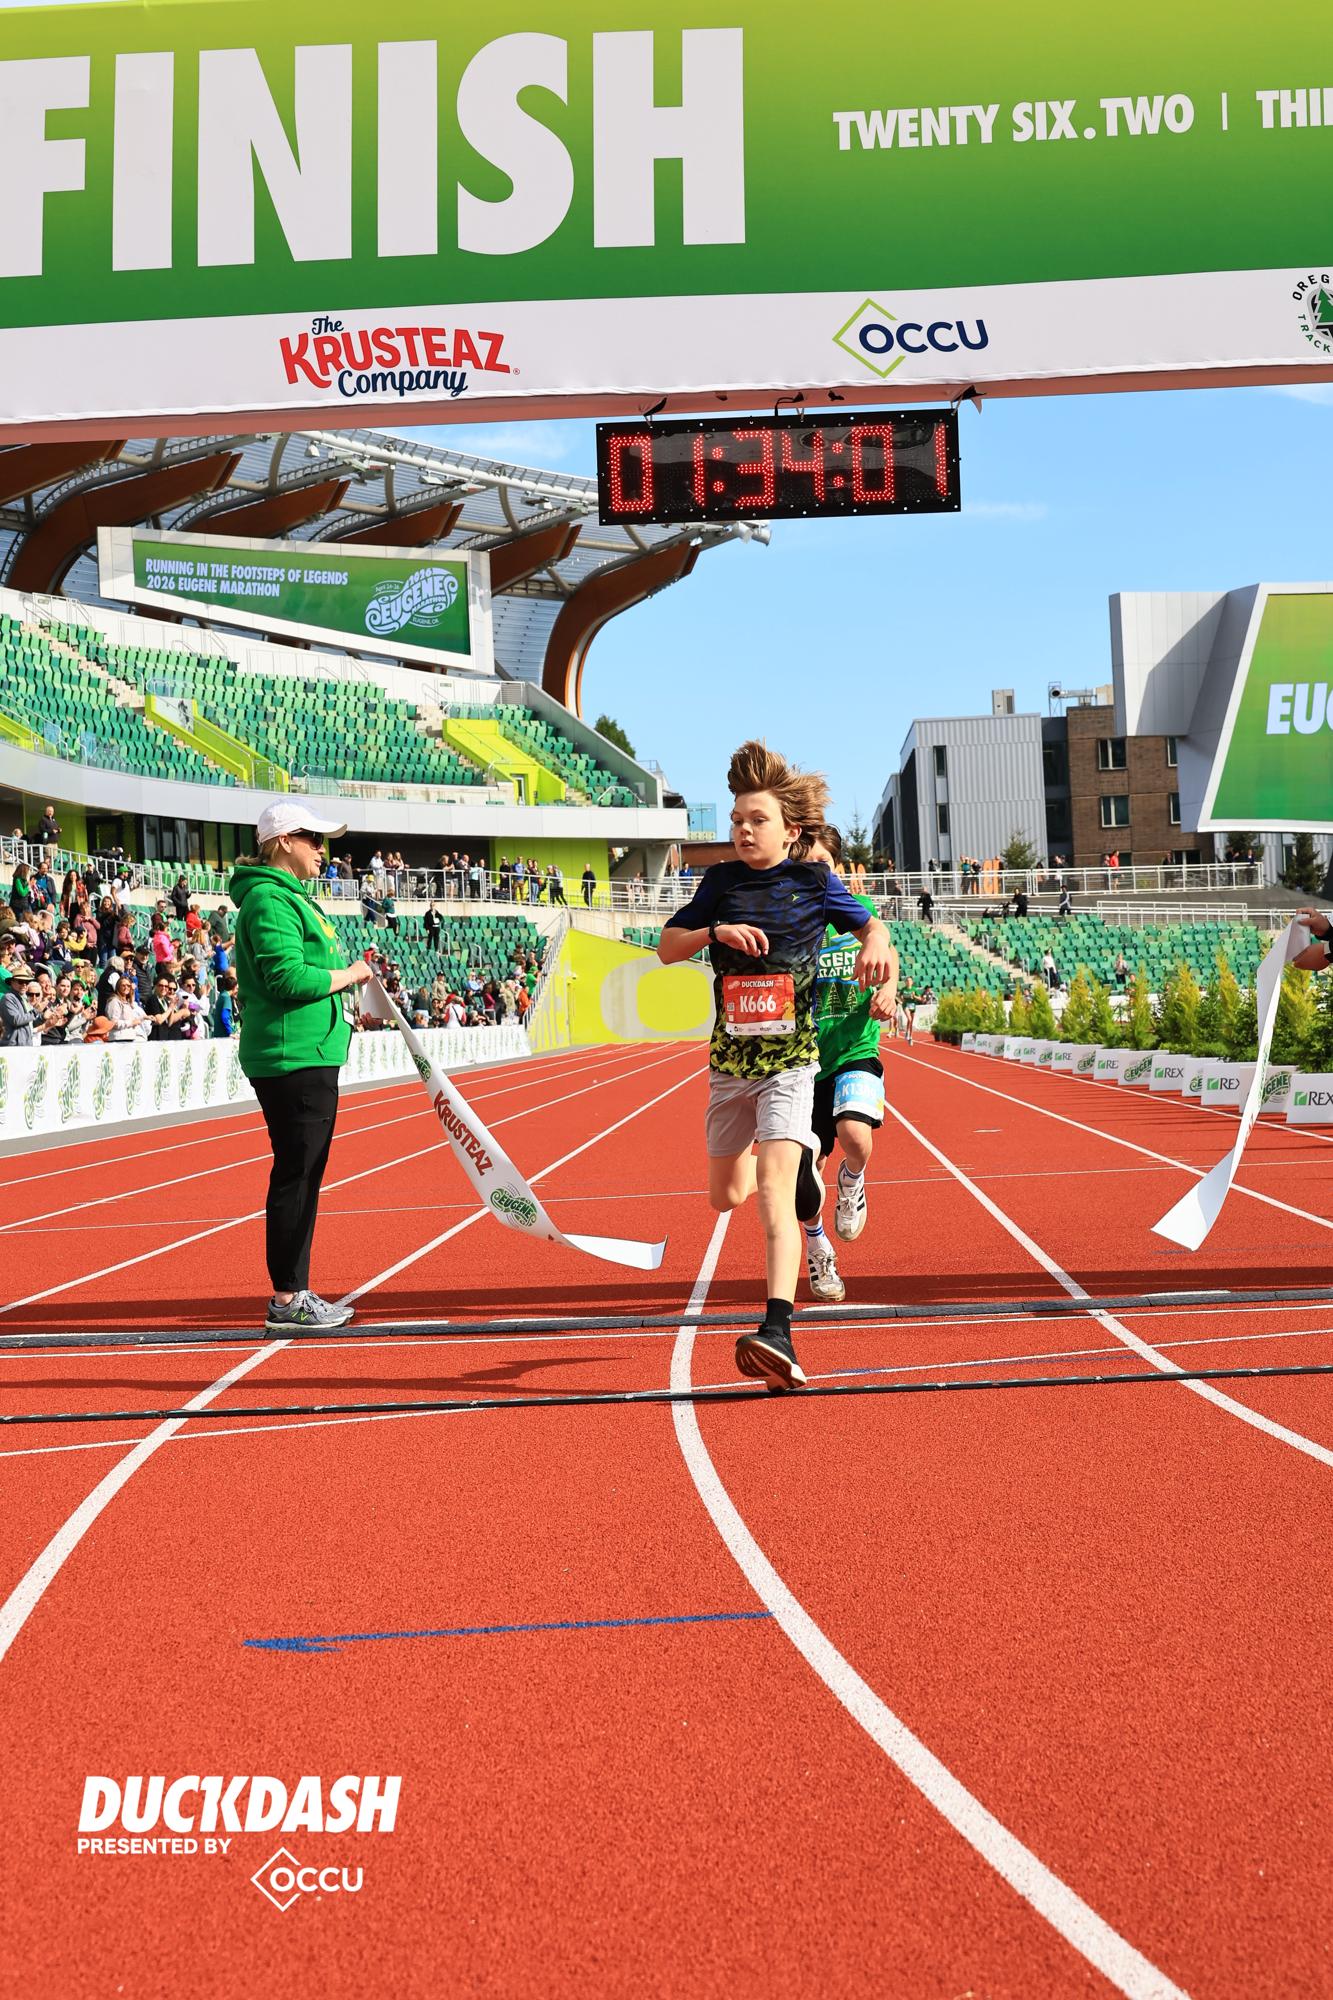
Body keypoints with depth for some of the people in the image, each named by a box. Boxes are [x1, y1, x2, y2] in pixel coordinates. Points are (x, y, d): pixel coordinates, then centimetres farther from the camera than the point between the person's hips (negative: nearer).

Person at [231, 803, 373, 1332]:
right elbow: (288, 978, -23)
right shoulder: (270, 899, -13)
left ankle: (295, 1293, 21)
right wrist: (349, 975, -11)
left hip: (309, 1056, 11)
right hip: (293, 1057, -11)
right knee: (296, 1176, -6)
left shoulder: (291, 896, 20)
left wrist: (348, 1015, 14)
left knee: (302, 1175, 14)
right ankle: (286, 1300, 1)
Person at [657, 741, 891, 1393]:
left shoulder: (814, 882, -1)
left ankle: (777, 1333, -30)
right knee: (727, 1197, 16)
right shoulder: (721, 882, 4)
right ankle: (799, 1159, 51)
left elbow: (871, 925, 13)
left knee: (773, 1189, -21)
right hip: (729, 1061, 4)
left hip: (790, 1058, -4)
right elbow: (666, 948, 6)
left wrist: (875, 946, -11)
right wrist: (715, 932, -14)